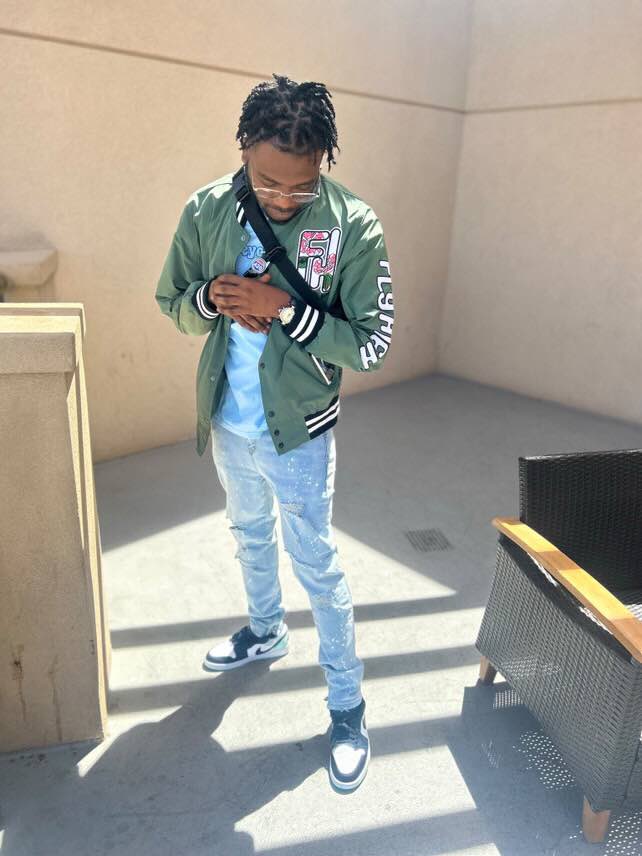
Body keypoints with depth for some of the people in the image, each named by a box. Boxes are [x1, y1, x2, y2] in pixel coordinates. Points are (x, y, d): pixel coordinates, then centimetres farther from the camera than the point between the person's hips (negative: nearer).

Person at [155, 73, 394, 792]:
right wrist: (213, 297, -20)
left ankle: (347, 703, 27)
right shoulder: (206, 211, -7)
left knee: (316, 565, 6)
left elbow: (370, 344, -18)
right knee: (250, 537, 25)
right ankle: (266, 631, 53)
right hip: (227, 425, 5)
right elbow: (172, 304, 3)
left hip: (298, 434, -4)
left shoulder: (353, 225, -17)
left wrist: (285, 306, -28)